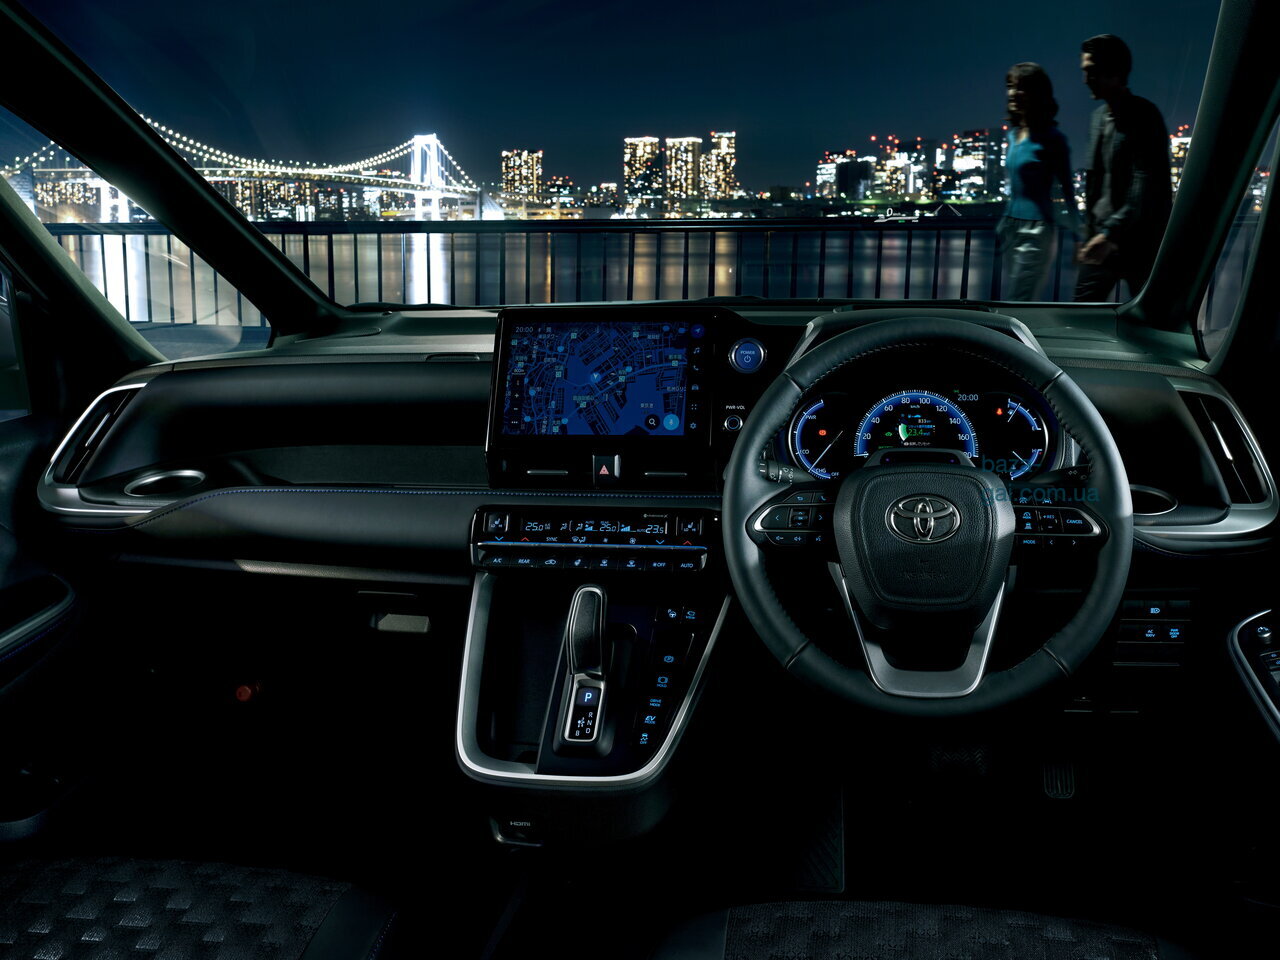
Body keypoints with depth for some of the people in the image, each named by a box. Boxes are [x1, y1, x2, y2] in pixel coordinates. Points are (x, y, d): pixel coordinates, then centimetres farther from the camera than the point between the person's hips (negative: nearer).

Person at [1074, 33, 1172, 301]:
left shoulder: (1144, 117, -11)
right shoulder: (1099, 117, 14)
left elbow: (1145, 188, -21)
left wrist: (1111, 232, -31)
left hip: (1139, 242, -7)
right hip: (1101, 239, 7)